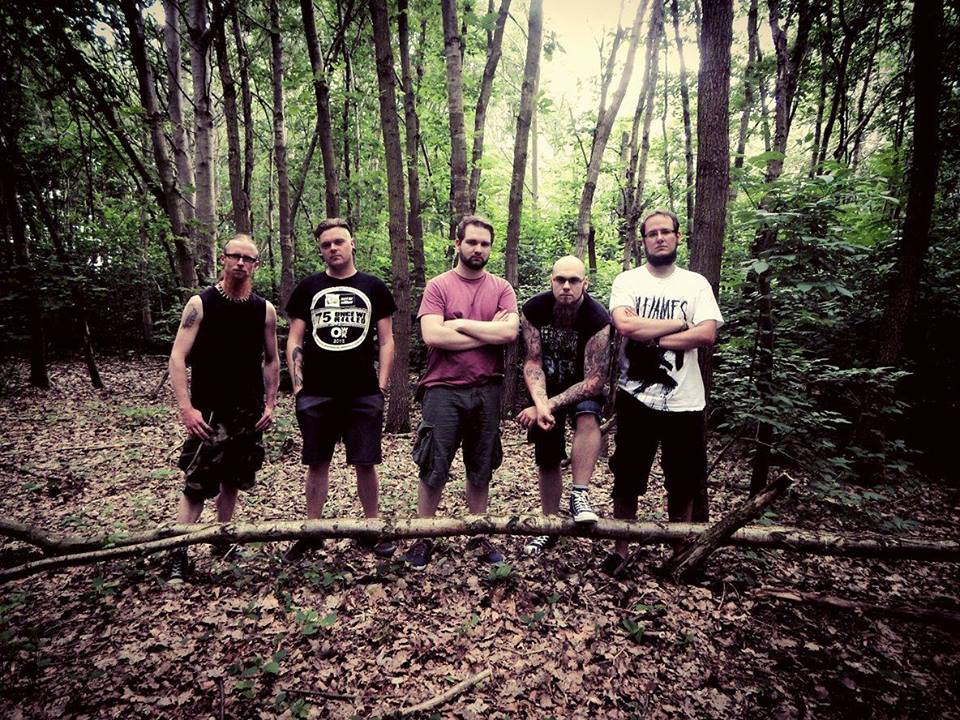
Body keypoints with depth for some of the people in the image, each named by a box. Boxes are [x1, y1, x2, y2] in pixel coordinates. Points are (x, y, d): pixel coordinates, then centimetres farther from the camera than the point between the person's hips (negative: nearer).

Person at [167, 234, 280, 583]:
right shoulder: (200, 304, -6)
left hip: (249, 414, 4)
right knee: (196, 485, -5)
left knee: (232, 481, 14)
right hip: (208, 413, -4)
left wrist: (270, 404, 4)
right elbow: (178, 358, -9)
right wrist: (186, 408, -17)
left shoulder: (264, 310, 4)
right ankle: (178, 555, 5)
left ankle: (223, 540, 29)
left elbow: (271, 361, 12)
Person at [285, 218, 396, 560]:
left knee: (365, 464, 4)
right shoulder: (308, 287, 9)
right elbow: (295, 340, 9)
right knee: (317, 464, 10)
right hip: (316, 395, 1)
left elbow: (386, 339, 6)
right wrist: (298, 385, 0)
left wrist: (382, 386, -2)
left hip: (364, 395, -1)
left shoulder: (373, 287, 6)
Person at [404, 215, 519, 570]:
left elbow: (510, 332, -10)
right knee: (433, 469, 5)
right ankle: (423, 538, 22)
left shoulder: (501, 288, 6)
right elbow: (432, 335, -15)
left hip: (487, 390, 2)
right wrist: (488, 333, -10)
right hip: (443, 390, -2)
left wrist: (461, 324, -11)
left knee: (481, 470, 14)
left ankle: (479, 536, 30)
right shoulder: (438, 286, -1)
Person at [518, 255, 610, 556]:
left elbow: (594, 382, -28)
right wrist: (540, 404, -34)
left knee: (588, 417, -36)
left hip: (582, 386, -2)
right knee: (547, 460, 6)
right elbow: (533, 362, -17)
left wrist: (548, 407, -31)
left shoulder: (597, 320, -28)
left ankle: (579, 497, -28)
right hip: (547, 387, 2)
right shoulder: (534, 309, -19)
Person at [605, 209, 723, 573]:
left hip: (684, 401, 1)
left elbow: (707, 335, -10)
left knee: (683, 483, 13)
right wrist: (678, 324, -10)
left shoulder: (696, 284, 4)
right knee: (627, 478, 10)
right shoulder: (628, 280, 1)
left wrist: (651, 339, -14)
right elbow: (624, 325, -17)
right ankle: (620, 548, 28)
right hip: (636, 397, -1)